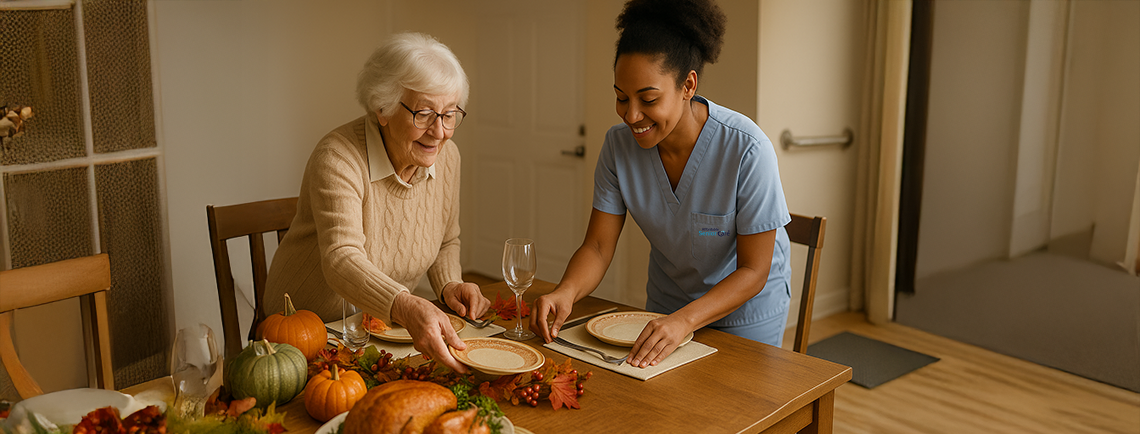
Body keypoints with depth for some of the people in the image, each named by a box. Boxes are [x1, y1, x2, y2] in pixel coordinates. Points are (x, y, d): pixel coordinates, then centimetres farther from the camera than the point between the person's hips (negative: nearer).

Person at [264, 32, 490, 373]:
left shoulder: (445, 156, -4)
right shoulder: (338, 159, -24)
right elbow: (341, 260, -38)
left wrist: (449, 286, -7)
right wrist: (408, 308, -55)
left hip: (383, 329, 5)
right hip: (306, 329, -5)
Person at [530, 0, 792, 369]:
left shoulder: (748, 150, -31)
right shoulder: (619, 144, -17)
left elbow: (753, 271, -25)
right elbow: (598, 246, -14)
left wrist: (685, 320, -39)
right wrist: (566, 292, -35)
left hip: (746, 310, -4)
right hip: (667, 304, 4)